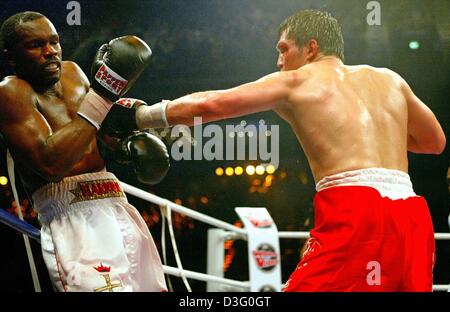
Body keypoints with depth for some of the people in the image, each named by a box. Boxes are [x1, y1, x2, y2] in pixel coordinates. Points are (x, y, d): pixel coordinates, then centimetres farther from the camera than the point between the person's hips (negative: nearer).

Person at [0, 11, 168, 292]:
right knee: (102, 286, -27)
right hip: (72, 215, -8)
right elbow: (49, 164, -21)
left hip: (117, 207, 8)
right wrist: (101, 95, -20)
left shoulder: (72, 73, 17)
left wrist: (128, 146, 9)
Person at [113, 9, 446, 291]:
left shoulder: (295, 81, 11)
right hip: (411, 215, 6)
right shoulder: (390, 79, 23)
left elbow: (206, 105, 8)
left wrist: (139, 116, 19)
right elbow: (435, 141, 34)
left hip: (354, 214, -5)